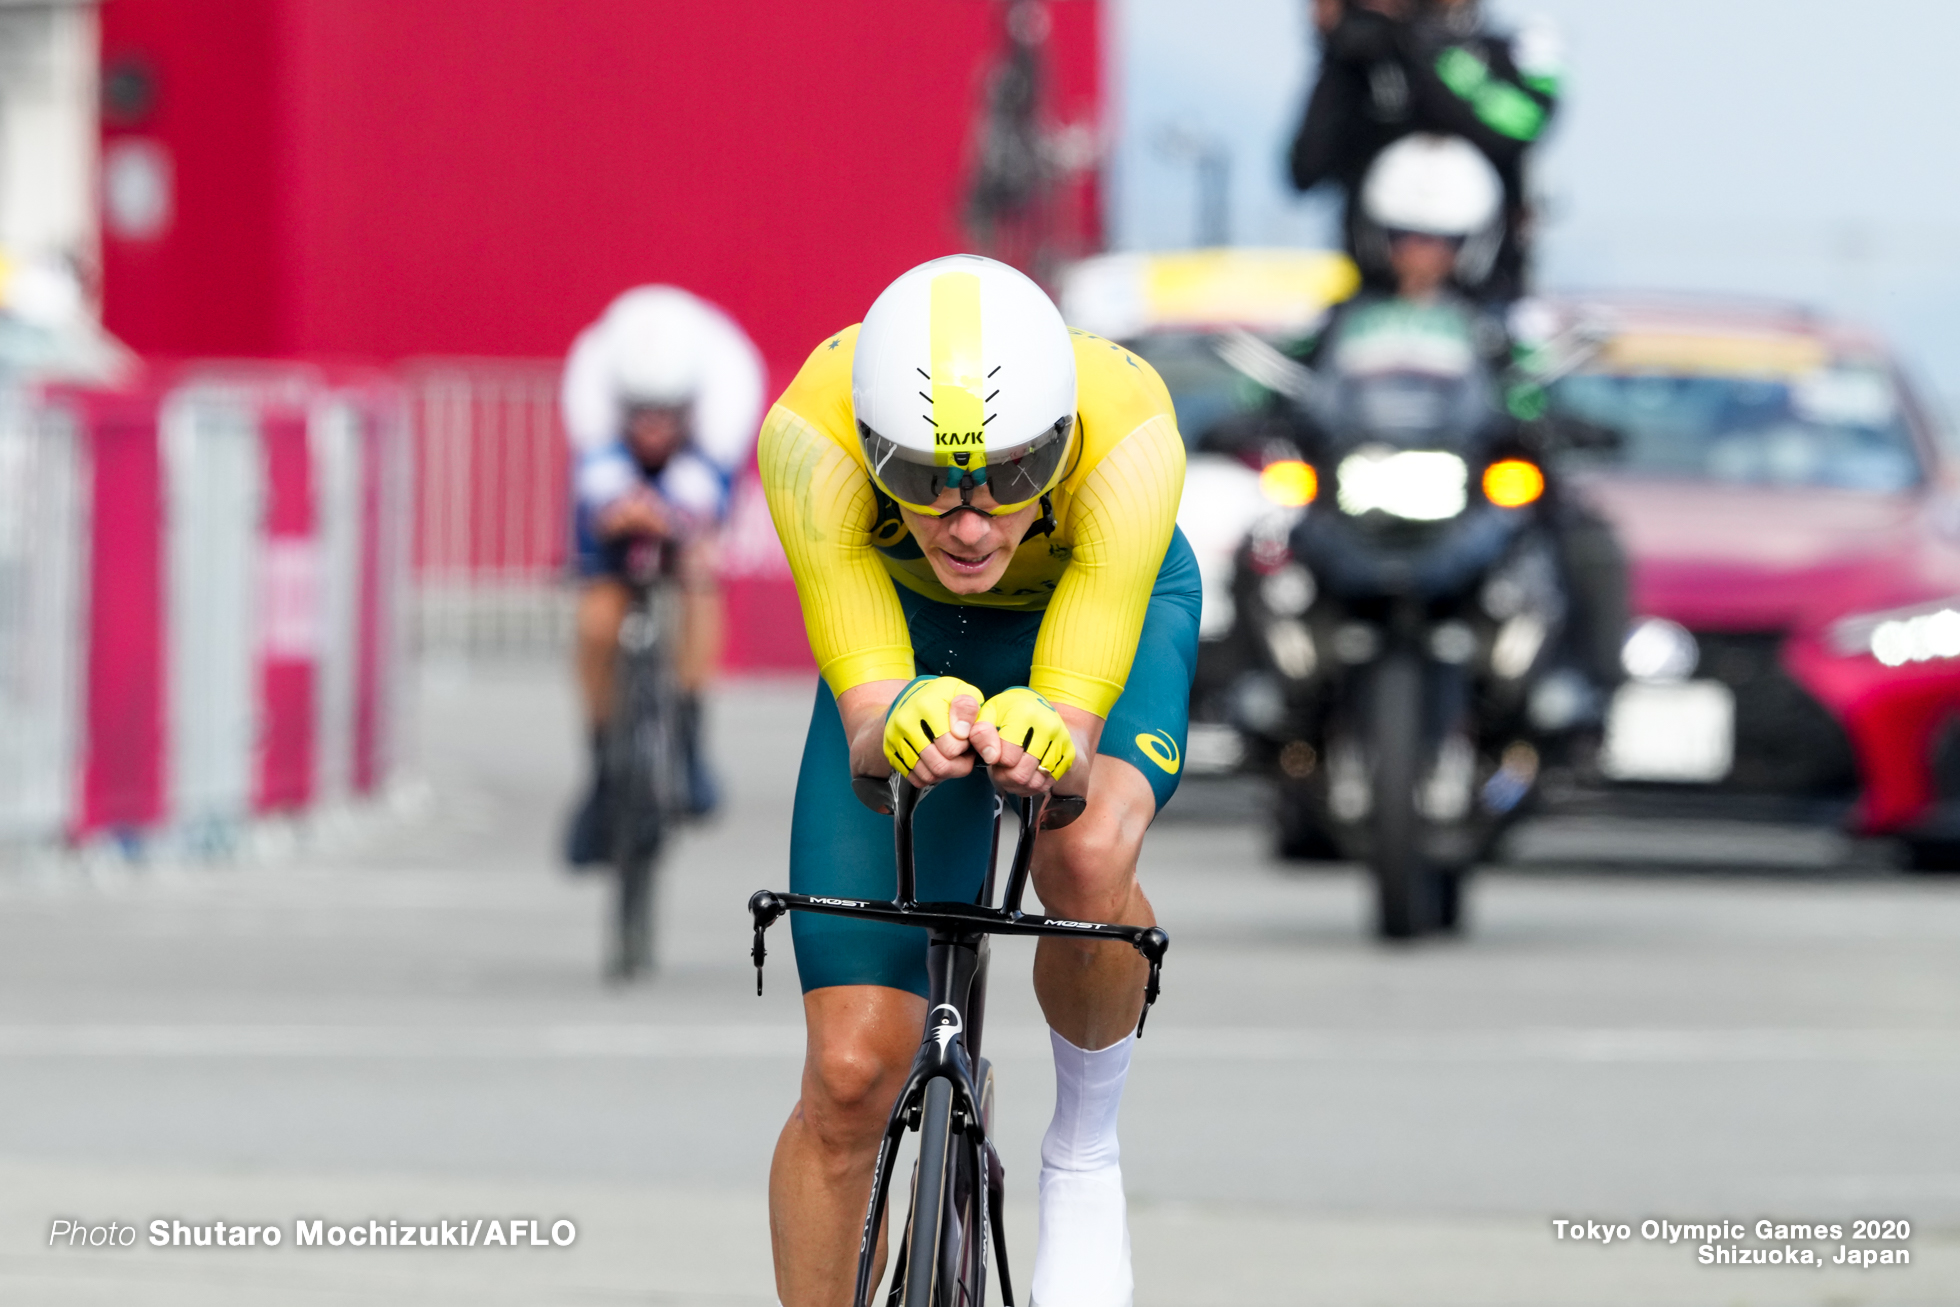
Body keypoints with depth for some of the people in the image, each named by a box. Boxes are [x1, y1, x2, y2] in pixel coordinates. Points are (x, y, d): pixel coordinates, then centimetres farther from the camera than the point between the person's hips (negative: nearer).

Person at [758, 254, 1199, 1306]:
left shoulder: (1126, 429, -40)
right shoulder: (812, 431, -39)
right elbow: (864, 717, -42)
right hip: (911, 628, 1)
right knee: (852, 1070, -9)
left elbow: (1076, 717, -44)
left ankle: (1084, 1151, -7)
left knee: (1086, 859, -35)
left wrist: (1049, 744, -67)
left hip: (1109, 604, -1)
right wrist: (899, 727, -66)